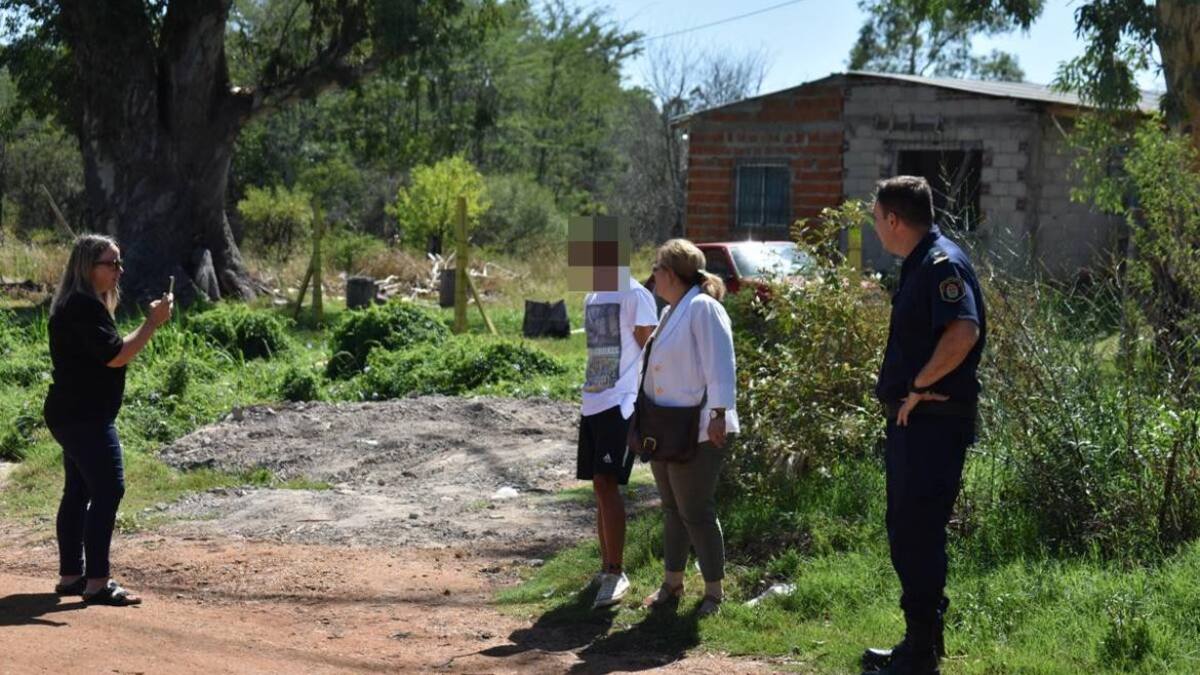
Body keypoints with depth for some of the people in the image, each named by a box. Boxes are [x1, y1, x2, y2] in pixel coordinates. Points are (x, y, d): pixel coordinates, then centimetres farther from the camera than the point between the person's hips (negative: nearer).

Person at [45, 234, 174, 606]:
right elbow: (116, 355, -23)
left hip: (75, 415, 11)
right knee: (107, 491, -12)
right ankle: (97, 583, -12)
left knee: (79, 492, 13)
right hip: (84, 417, -11)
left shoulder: (80, 304, 17)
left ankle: (71, 576, 19)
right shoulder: (84, 306, -17)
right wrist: (152, 322, -20)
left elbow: (107, 353, 22)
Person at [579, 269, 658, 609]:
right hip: (591, 403, 8)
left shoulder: (635, 295, -8)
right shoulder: (591, 298, 17)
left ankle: (616, 574, -10)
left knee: (605, 484, -14)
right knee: (601, 487, 11)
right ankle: (606, 568, 18)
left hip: (620, 405, -8)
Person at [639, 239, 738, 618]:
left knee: (695, 513, -3)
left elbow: (719, 365, -21)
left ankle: (713, 591, 8)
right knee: (673, 510, 16)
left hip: (697, 431, -10)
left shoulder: (702, 308, -15)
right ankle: (672, 584, 26)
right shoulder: (671, 312, 15)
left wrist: (719, 413, -27)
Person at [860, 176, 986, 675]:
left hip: (932, 423, -11)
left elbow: (964, 332, -31)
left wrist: (919, 385, -22)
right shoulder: (919, 266, 16)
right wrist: (903, 389, 12)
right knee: (907, 533, 16)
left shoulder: (942, 264, -16)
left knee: (918, 535, -6)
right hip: (912, 421, 11)